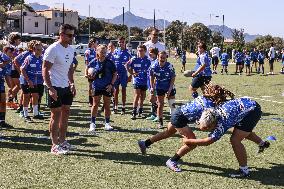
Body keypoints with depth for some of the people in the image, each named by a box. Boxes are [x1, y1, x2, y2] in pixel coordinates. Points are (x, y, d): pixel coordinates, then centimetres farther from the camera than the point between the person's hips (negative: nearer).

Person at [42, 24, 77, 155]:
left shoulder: (70, 50, 9)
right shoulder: (53, 49, -15)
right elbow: (45, 70, -16)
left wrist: (72, 84, 14)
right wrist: (50, 88, -22)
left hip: (66, 87, 8)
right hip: (55, 87, -8)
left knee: (65, 113, 13)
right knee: (56, 115, -3)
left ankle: (62, 141, 25)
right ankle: (55, 145, 5)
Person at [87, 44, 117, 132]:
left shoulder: (110, 63, -4)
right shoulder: (94, 63, 0)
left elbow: (115, 74, 0)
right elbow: (90, 76, 10)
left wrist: (111, 84, -10)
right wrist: (91, 75, -14)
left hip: (107, 87, 0)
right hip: (97, 87, 0)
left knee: (107, 106, 8)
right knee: (95, 105, 3)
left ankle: (107, 123, 18)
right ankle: (92, 123, 9)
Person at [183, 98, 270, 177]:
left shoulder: (221, 123, -31)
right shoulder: (214, 112, -8)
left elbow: (207, 141, -31)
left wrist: (188, 141, -23)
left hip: (253, 111, -10)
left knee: (235, 140, -13)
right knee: (243, 132, 33)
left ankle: (244, 171, -1)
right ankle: (262, 143, 59)